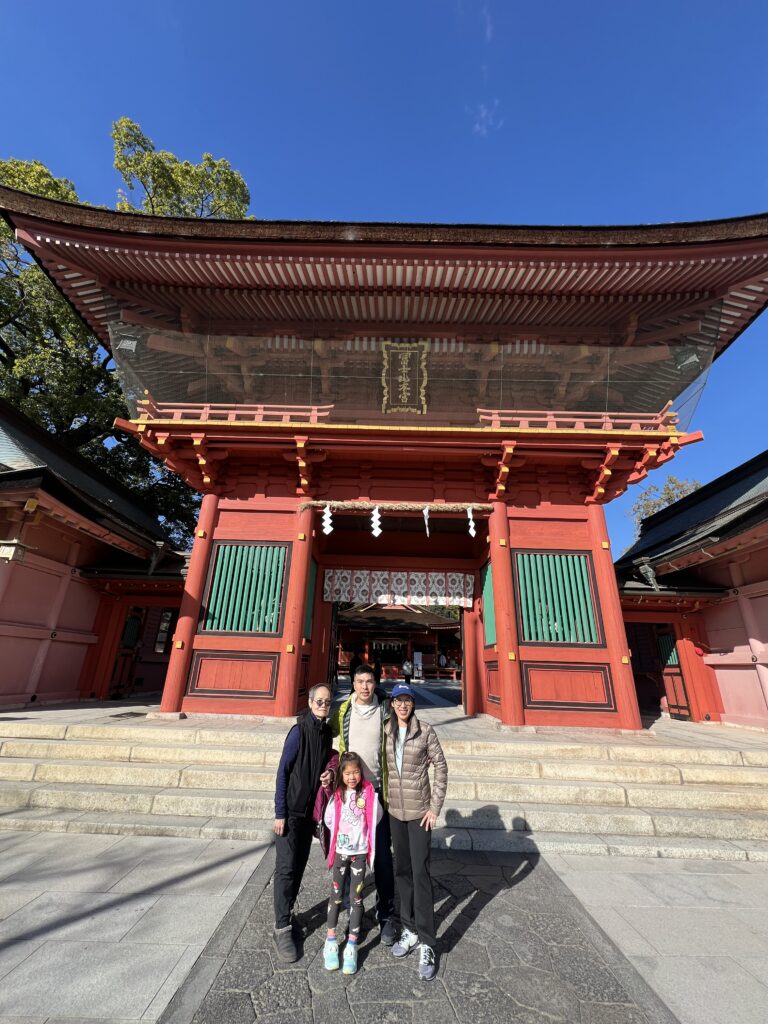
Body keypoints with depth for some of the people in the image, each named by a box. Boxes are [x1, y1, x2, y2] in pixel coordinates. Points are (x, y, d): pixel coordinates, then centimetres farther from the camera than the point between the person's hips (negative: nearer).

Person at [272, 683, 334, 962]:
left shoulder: (327, 732, -2)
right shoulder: (299, 731, -19)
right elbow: (283, 771, -15)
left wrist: (330, 772, -10)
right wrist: (280, 813, -13)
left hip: (311, 809, 6)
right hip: (291, 810, -6)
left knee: (300, 864, 16)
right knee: (287, 867, -1)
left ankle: (286, 913, 33)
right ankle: (282, 928, 14)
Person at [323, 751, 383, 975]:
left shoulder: (368, 794, -15)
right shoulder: (336, 795, -12)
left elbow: (376, 818, -5)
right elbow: (329, 820, -1)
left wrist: (362, 836, 2)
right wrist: (339, 835, 3)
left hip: (359, 853, 0)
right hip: (340, 852, 1)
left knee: (356, 897, 7)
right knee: (336, 895, 10)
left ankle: (352, 947, 20)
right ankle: (331, 942, 26)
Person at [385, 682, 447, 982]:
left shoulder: (425, 731, -13)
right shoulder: (385, 732, -3)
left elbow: (441, 767, -9)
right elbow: (381, 767, 8)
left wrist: (435, 807, -9)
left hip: (419, 810, -4)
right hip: (394, 810, 4)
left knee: (420, 872, -3)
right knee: (401, 870, 14)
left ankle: (427, 944, 11)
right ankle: (409, 929, 32)